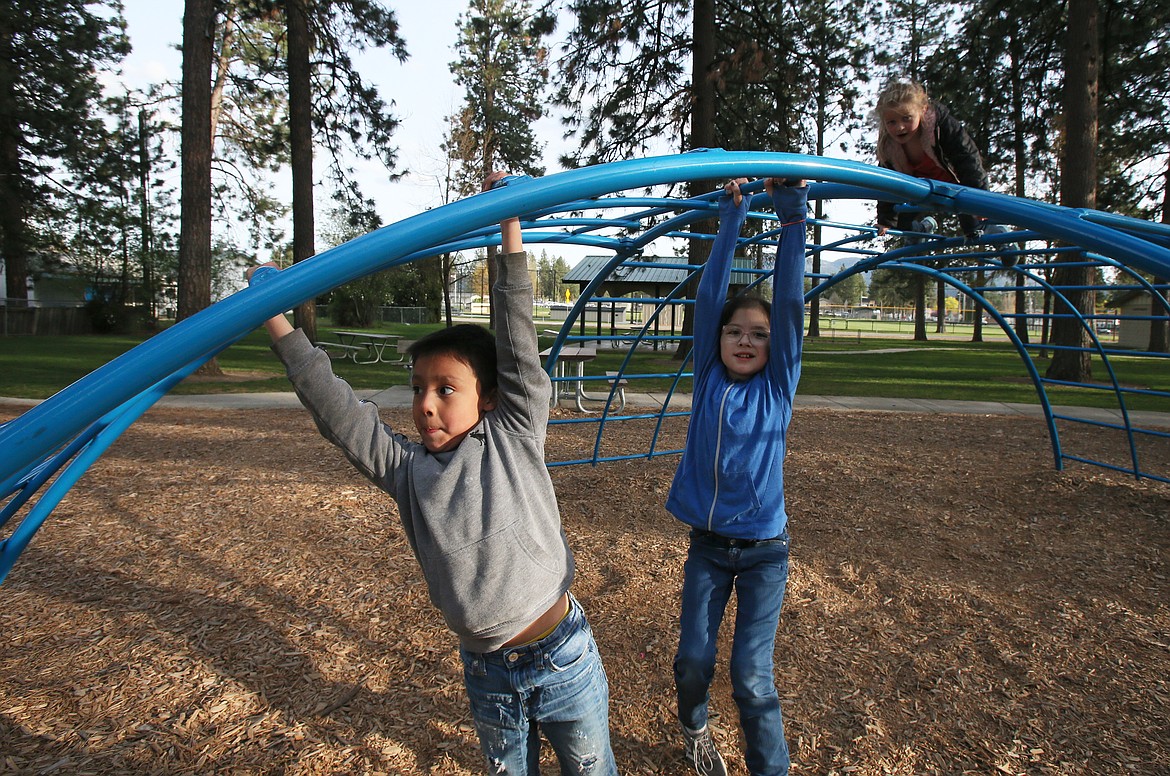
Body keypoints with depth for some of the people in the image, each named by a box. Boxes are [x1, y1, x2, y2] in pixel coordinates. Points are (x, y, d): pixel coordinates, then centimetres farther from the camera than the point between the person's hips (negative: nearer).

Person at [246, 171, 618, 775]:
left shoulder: (515, 436, -8)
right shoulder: (408, 469, -1)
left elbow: (518, 345, -14)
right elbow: (336, 409, -4)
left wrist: (509, 232, -16)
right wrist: (278, 325, -8)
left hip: (564, 662, -2)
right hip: (488, 675, 3)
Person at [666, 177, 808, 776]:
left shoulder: (778, 386, -5)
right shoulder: (708, 378, -2)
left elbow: (790, 304, -13)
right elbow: (708, 295, -7)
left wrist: (792, 215, -16)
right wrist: (731, 218, -9)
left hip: (763, 550, -2)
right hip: (707, 545, 2)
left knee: (751, 676, -4)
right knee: (693, 659, 8)